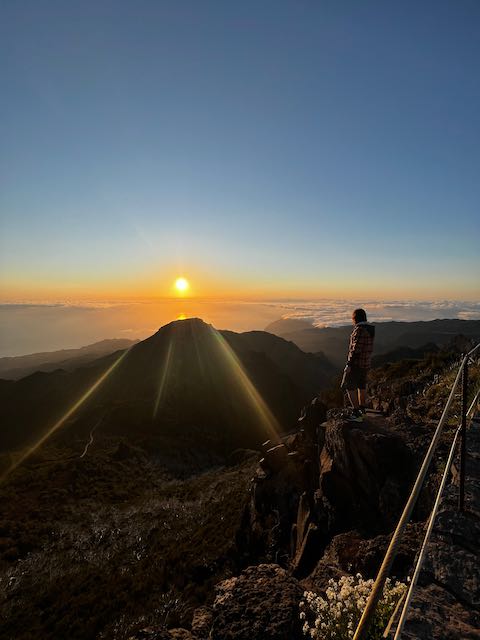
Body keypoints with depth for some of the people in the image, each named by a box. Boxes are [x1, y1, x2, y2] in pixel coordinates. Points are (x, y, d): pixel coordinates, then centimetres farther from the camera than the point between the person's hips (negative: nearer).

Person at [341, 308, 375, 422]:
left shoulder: (359, 329, -22)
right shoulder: (370, 328, 7)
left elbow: (356, 348, -25)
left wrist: (349, 364, -21)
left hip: (356, 362, -9)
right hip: (366, 362, 9)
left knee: (349, 386, -1)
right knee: (361, 385, 20)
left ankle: (356, 414, -2)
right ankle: (362, 410, 33)